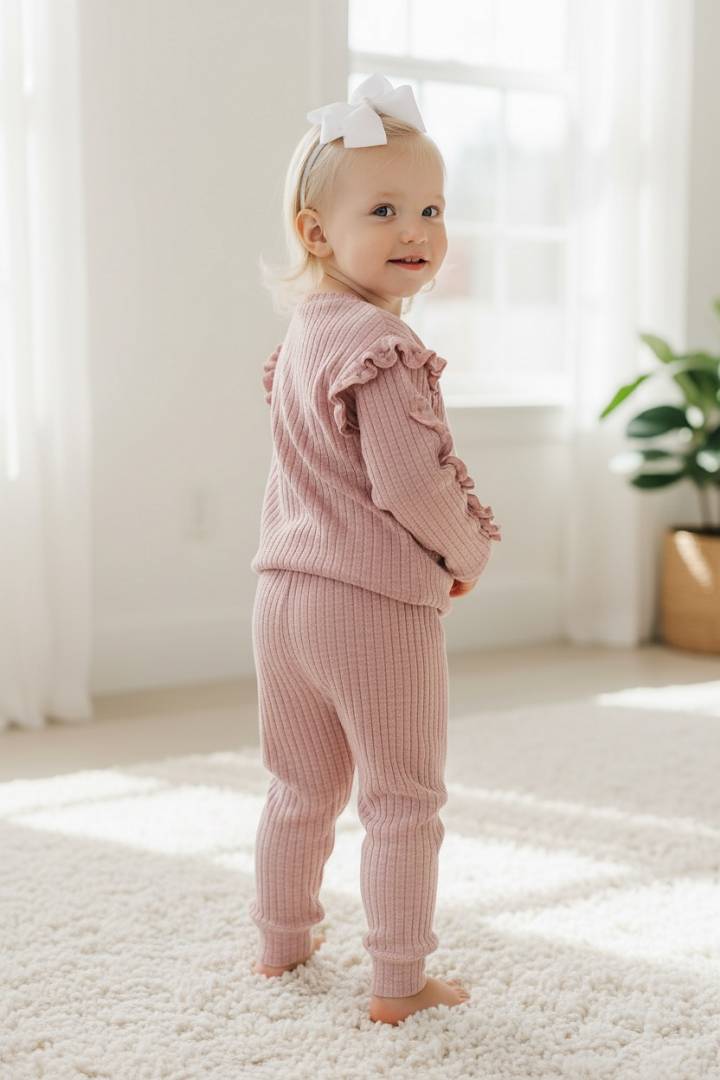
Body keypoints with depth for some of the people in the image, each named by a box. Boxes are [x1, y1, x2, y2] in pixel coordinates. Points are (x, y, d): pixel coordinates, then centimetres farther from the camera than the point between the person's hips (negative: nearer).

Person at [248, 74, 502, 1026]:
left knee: (301, 787, 22)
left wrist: (447, 546, 12)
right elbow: (409, 485, -23)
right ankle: (398, 984, 15)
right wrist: (471, 552, -4)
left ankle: (282, 940, 37)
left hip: (287, 591, 9)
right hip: (376, 603, -9)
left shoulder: (301, 338, 12)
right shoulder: (381, 348, -19)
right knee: (403, 802, 6)